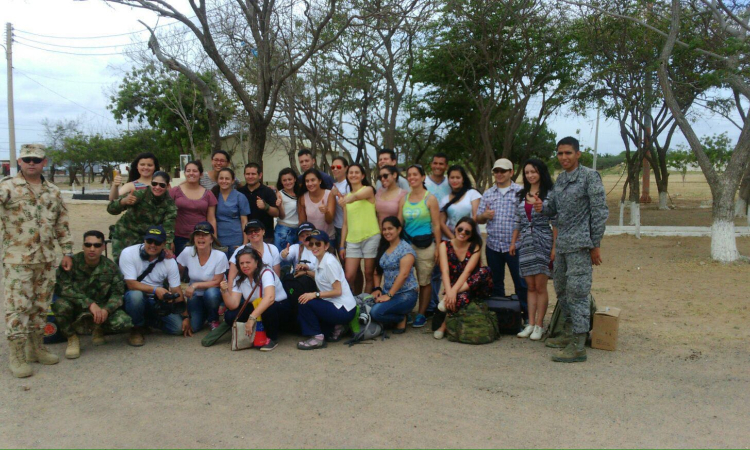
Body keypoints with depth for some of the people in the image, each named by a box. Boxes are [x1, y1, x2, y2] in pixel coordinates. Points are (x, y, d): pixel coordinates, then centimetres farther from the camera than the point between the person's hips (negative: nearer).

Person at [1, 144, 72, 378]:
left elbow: (62, 224, 15)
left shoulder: (53, 192, 12)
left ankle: (38, 345, 26)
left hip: (47, 259, 5)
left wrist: (67, 251, 12)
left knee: (41, 304, 13)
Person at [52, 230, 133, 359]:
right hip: (76, 306, -1)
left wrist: (106, 309, -28)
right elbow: (64, 289, -24)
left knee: (124, 322, -25)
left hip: (101, 308, 2)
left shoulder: (111, 267, -5)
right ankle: (72, 339, -6)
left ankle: (99, 330, 13)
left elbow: (117, 294, -7)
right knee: (61, 305, -36)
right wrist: (90, 304, -34)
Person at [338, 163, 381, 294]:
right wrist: (342, 245, 10)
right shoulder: (347, 196, 14)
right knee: (349, 277, -3)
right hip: (352, 240, 4)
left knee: (369, 275, 3)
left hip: (371, 238, -4)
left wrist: (347, 199, -40)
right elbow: (346, 223, 14)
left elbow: (357, 196, -24)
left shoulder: (368, 190, -1)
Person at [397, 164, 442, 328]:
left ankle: (421, 314, 13)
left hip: (425, 245, -4)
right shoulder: (404, 199, 9)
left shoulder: (430, 199, -2)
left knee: (424, 281, 2)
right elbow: (399, 222, 10)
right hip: (407, 243, 4)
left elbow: (436, 225, -4)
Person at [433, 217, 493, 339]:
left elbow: (467, 271, -14)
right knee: (462, 298, -40)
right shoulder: (445, 245, 0)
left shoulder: (475, 247, 1)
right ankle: (444, 326, -19)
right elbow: (445, 271, -13)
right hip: (453, 286, -2)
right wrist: (449, 291, -31)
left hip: (473, 287, 2)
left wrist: (454, 290, -30)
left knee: (485, 271, -31)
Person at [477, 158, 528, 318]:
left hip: (514, 245, -4)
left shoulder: (520, 192, 0)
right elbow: (478, 219, 16)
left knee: (521, 283, 0)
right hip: (493, 245, 4)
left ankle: (527, 315, 11)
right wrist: (484, 215, -7)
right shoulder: (487, 194, 13)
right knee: (496, 283, 14)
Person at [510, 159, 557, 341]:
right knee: (530, 287, 8)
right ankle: (530, 324, 13)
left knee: (540, 287, -1)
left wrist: (554, 247, -11)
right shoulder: (522, 195, 12)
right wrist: (513, 242, 13)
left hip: (543, 243, -5)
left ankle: (539, 325, 7)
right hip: (525, 244, 5)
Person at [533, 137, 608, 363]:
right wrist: (542, 206, -5)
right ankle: (570, 334, 29)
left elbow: (600, 212, -10)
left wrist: (595, 245, -12)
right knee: (561, 289, 15)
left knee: (576, 292, -9)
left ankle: (578, 346, -4)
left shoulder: (590, 176, -8)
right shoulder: (560, 179, 15)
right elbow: (554, 208, 19)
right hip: (562, 244, 9)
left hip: (580, 244, -9)